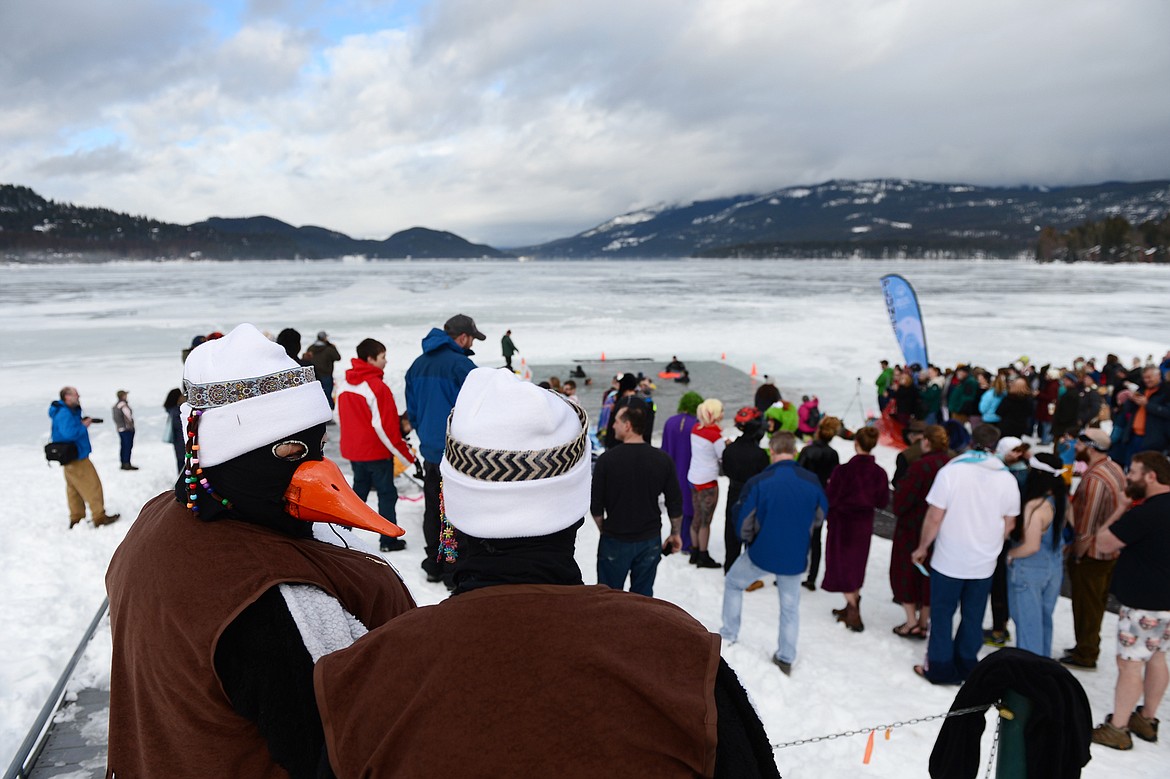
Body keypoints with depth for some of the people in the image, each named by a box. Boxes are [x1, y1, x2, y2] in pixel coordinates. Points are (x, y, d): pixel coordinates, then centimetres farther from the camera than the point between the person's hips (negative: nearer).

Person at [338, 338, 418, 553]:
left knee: (359, 489, 20)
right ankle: (388, 541, 9)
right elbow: (385, 427, -20)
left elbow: (342, 417, 12)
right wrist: (407, 456, -14)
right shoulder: (377, 387, -20)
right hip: (377, 452, -7)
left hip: (353, 451, 7)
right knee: (387, 494, 4)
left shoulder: (345, 385, 4)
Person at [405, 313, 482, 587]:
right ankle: (455, 572, 10)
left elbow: (412, 410, 15)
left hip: (430, 451, 8)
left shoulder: (418, 364, 8)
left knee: (433, 510, 16)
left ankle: (434, 566, 28)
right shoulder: (461, 364, -17)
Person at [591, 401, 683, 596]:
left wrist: (604, 530, 8)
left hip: (615, 539, -2)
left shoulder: (608, 458, -14)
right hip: (650, 540, 2)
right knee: (643, 595, 14)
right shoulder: (662, 459, -7)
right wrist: (675, 534, 13)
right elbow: (675, 504, -2)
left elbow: (595, 505, -8)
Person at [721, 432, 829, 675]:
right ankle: (786, 659, 28)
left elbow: (742, 525, -14)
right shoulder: (811, 481, -10)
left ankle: (728, 635, 31)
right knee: (790, 606, 20)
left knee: (733, 584, 24)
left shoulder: (758, 483, -19)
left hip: (762, 554, -2)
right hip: (796, 557, 2)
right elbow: (822, 513, 8)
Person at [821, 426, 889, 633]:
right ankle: (852, 607, 30)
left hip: (842, 523, -4)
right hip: (864, 525, 4)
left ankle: (853, 611, 3)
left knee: (842, 566, 7)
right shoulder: (879, 473, -10)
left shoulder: (843, 471, -22)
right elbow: (882, 502, -1)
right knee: (857, 565, 19)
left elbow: (831, 499, -15)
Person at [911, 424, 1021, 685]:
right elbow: (1008, 525, 6)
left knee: (942, 614, 9)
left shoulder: (951, 471, -15)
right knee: (973, 617, 17)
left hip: (949, 561, -3)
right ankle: (966, 665, 27)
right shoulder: (1008, 479, -3)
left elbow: (935, 517, -15)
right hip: (984, 564, 4)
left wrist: (922, 548, -1)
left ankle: (940, 667, 16)